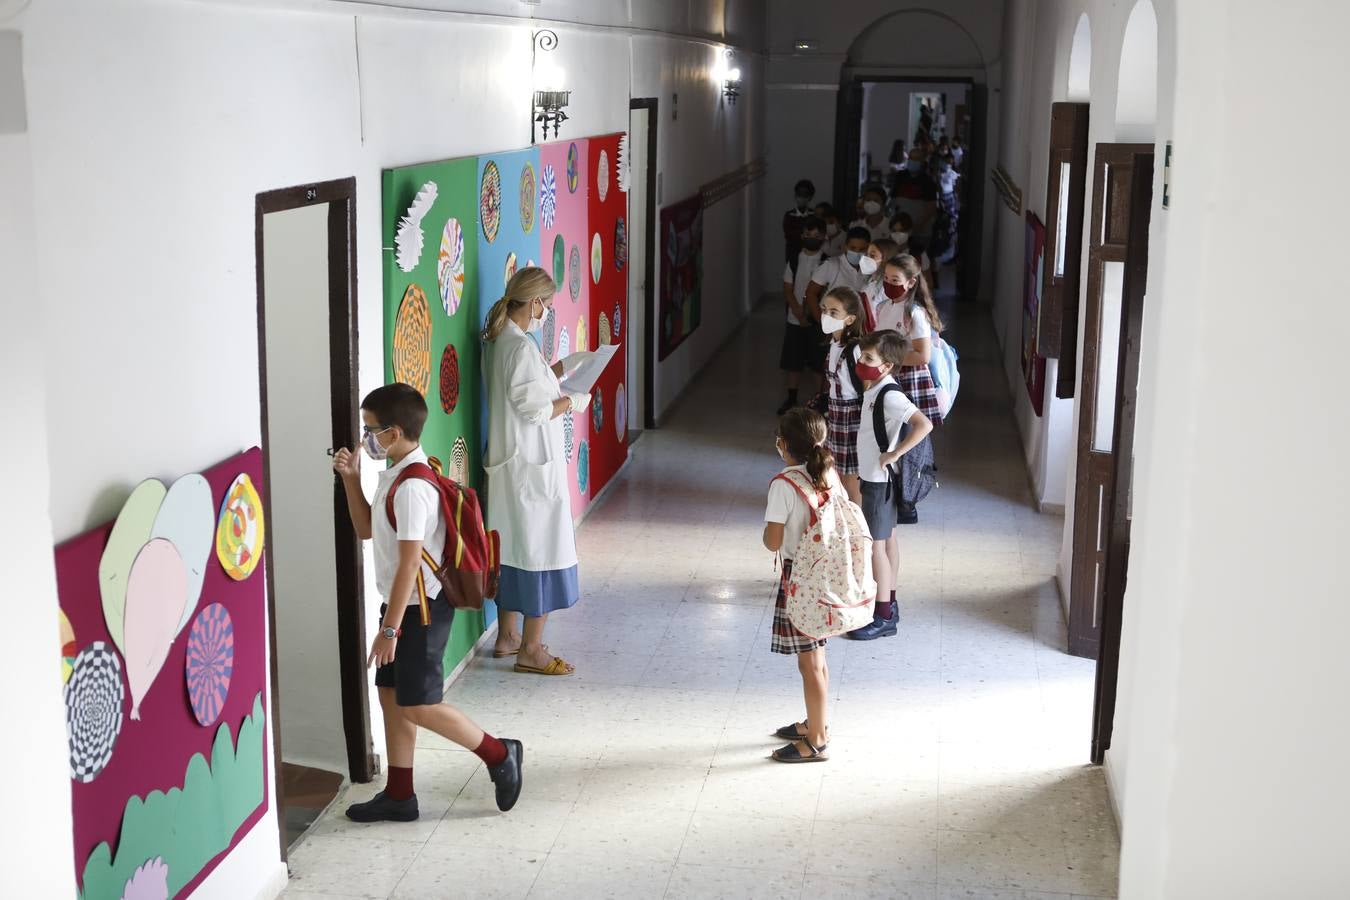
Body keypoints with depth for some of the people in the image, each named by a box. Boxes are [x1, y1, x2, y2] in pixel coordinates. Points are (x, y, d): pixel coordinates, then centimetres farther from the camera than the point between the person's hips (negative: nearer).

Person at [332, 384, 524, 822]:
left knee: (417, 705, -3)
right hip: (403, 604, 10)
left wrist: (389, 628, -23)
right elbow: (366, 529, 21)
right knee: (391, 696, 13)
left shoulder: (412, 487, -23)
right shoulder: (395, 474, 8)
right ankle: (399, 796, 22)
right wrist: (351, 479, 9)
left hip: (420, 608, -10)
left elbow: (410, 563, -25)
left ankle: (499, 755, 13)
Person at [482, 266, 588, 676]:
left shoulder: (496, 341, 7)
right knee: (542, 551, 0)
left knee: (513, 549, 18)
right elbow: (534, 410, -23)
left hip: (508, 464, 10)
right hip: (534, 465, -10)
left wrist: (557, 371, 15)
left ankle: (507, 636, 29)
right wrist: (573, 401, -8)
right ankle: (531, 650, 7)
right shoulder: (522, 347, -21)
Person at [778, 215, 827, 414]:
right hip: (795, 320, 2)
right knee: (792, 361, 7)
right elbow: (788, 290, 1)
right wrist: (800, 314, -11)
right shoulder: (794, 261, 3)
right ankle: (791, 399, 18)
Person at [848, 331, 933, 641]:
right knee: (887, 540, 18)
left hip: (880, 481, -10)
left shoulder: (889, 395, -24)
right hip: (874, 478, 10)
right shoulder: (873, 389, 4)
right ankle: (889, 604, 30)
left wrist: (894, 454, -30)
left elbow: (924, 424, -35)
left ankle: (884, 618, 3)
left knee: (876, 545, -4)